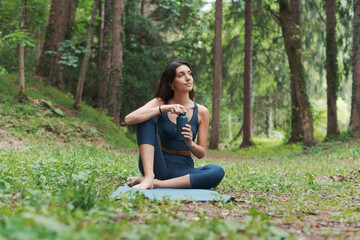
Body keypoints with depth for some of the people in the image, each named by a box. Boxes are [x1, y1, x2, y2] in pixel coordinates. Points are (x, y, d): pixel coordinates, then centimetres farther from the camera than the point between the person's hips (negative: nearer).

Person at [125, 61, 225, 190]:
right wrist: (163, 109, -27)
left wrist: (190, 144, -22)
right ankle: (149, 177, -32)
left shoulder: (201, 111, -1)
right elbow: (128, 119, -19)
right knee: (147, 119, -19)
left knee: (218, 171, -29)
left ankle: (157, 184, -29)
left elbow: (201, 153, 1)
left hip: (183, 170, 1)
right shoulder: (160, 103, -2)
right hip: (158, 166, -1)